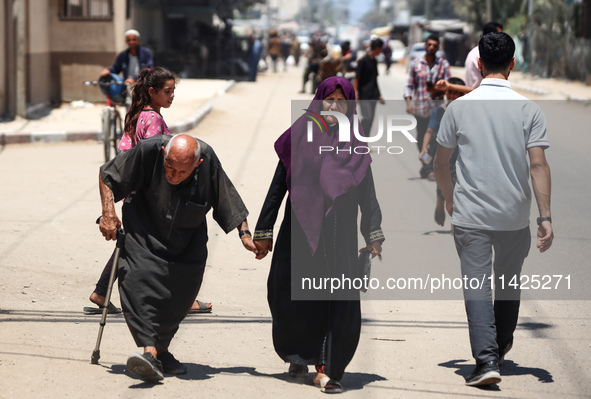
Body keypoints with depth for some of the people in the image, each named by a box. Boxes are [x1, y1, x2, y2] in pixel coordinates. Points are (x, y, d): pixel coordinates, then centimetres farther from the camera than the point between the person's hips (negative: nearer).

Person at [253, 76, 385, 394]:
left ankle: (326, 368, -3)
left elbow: (367, 195, 9)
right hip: (299, 231, 0)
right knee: (291, 296, 1)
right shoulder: (299, 138, 5)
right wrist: (264, 232, 5)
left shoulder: (355, 144, 7)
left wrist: (373, 236, 2)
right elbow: (277, 187, 7)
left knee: (340, 300, -8)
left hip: (340, 235, 0)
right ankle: (299, 355, 27)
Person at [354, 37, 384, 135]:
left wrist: (379, 95, 22)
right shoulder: (363, 61, -11)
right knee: (367, 117, -16)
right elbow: (357, 78, -10)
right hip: (364, 95, -8)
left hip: (373, 95, 8)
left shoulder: (374, 61, 13)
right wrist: (355, 93, -17)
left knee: (371, 118, 6)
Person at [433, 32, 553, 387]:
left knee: (477, 285, -2)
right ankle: (502, 345, 38)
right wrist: (546, 217, -9)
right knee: (509, 281, 20)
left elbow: (440, 161, 4)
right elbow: (539, 164, -11)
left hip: (470, 214, -1)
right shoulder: (528, 108, -6)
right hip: (515, 215, 1)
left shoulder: (460, 106, -4)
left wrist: (449, 198, 22)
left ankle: (487, 359, -15)